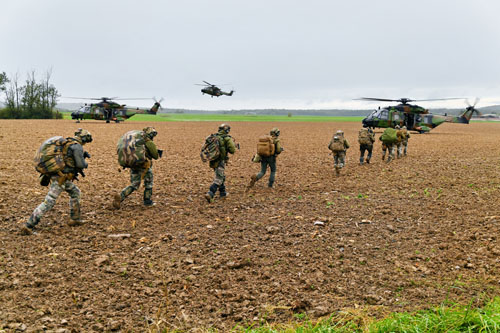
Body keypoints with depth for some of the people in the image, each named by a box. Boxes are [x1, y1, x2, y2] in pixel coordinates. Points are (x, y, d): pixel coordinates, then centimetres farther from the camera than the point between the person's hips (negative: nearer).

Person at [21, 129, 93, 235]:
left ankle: (75, 219, 31)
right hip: (60, 178, -10)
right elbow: (80, 164, -15)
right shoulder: (77, 146, -13)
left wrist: (83, 155, 18)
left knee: (75, 192, 25)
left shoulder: (67, 143, 15)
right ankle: (28, 225, -10)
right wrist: (86, 164, 7)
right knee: (49, 202, -9)